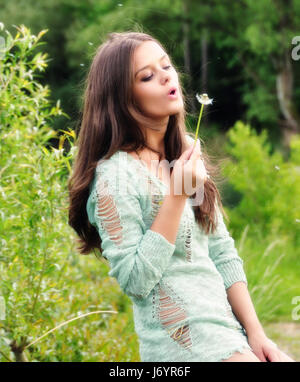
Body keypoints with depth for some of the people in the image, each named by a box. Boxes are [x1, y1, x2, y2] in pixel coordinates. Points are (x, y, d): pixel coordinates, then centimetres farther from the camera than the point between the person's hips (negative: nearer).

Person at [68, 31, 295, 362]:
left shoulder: (187, 151, 8)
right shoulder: (115, 173, -14)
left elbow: (222, 253, 10)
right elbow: (134, 280, -17)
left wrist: (254, 331, 2)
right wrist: (178, 195, -19)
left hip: (228, 322, 7)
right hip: (182, 336, -7)